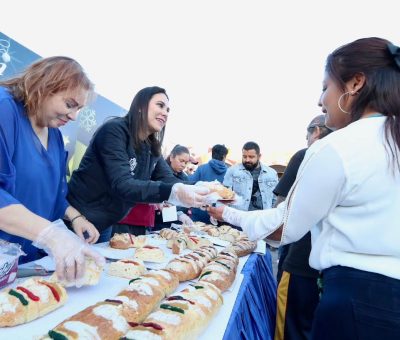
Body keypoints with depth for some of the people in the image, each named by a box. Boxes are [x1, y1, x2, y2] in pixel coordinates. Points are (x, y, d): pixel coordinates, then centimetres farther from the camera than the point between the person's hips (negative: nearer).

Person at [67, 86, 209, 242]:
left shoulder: (152, 148, 3)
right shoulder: (114, 129, -20)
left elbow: (169, 179, -5)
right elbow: (122, 185, -31)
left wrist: (201, 190, -24)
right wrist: (175, 193, -43)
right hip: (78, 220, -7)